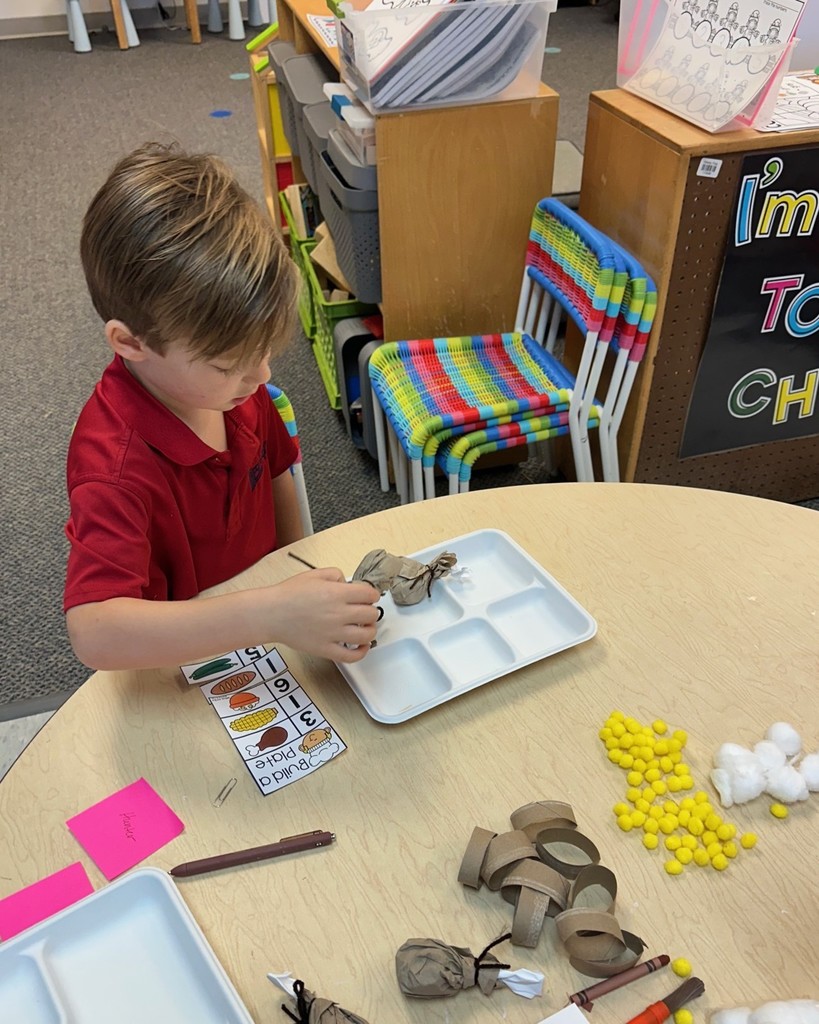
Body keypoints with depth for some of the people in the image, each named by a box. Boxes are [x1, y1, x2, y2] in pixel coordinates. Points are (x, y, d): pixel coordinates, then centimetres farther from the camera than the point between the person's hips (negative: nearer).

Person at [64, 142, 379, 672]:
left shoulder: (230, 384, -8)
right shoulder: (118, 465, -31)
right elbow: (93, 633, -42)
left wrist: (300, 581, 6)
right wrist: (275, 615, -49)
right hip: (180, 667, -4)